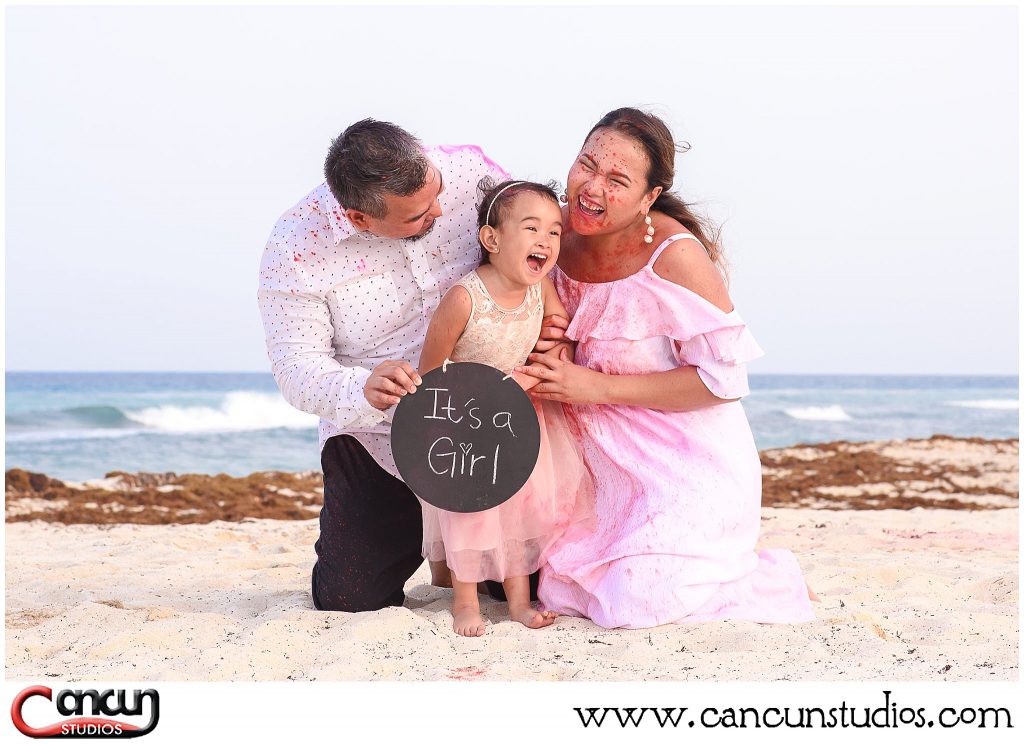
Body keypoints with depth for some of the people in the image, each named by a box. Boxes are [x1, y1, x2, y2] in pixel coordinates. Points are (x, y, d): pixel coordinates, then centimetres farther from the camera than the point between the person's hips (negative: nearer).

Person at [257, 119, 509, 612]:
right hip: (376, 440, -1)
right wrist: (364, 390, -42)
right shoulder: (295, 249, -20)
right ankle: (412, 531, 29)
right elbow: (297, 368, -20)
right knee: (350, 599, -4)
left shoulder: (470, 172, -14)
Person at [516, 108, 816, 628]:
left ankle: (769, 579, 8)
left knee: (635, 605, -18)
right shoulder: (558, 232, -3)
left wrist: (599, 387, -22)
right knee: (556, 593, -1)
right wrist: (542, 340, -9)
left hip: (688, 463, -6)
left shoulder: (674, 254, -22)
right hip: (608, 465, 7)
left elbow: (724, 379, -21)